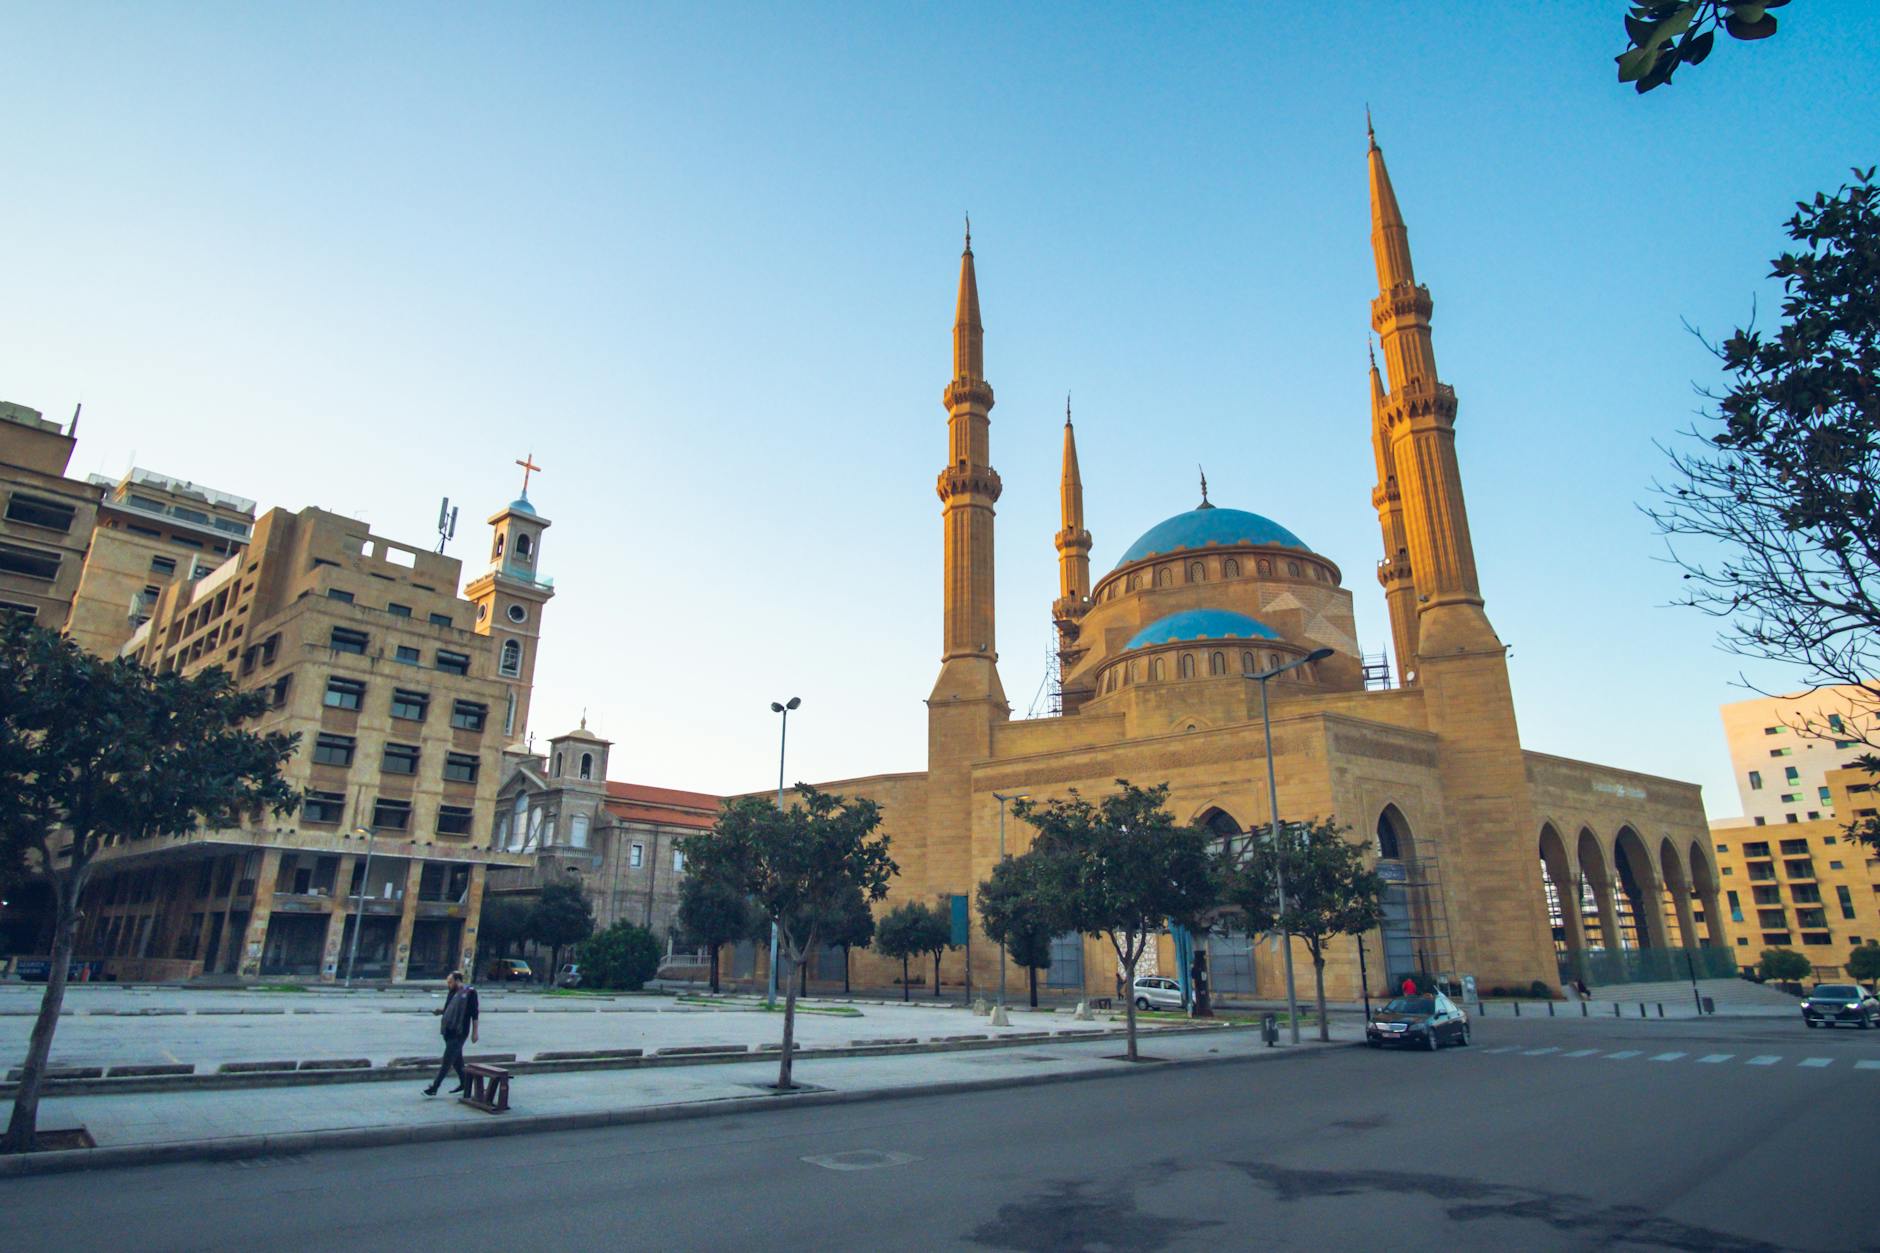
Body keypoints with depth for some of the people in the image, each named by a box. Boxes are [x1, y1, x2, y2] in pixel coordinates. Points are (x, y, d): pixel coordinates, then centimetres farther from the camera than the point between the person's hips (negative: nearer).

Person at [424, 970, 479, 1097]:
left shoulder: (469, 992, -10)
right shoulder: (452, 992, 13)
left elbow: (474, 1013, -9)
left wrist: (474, 1032, -9)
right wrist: (440, 1011, -2)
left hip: (459, 1032, -8)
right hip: (449, 1030, 8)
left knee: (447, 1060, -6)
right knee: (457, 1058, 15)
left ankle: (434, 1087, -4)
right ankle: (464, 1084, 26)